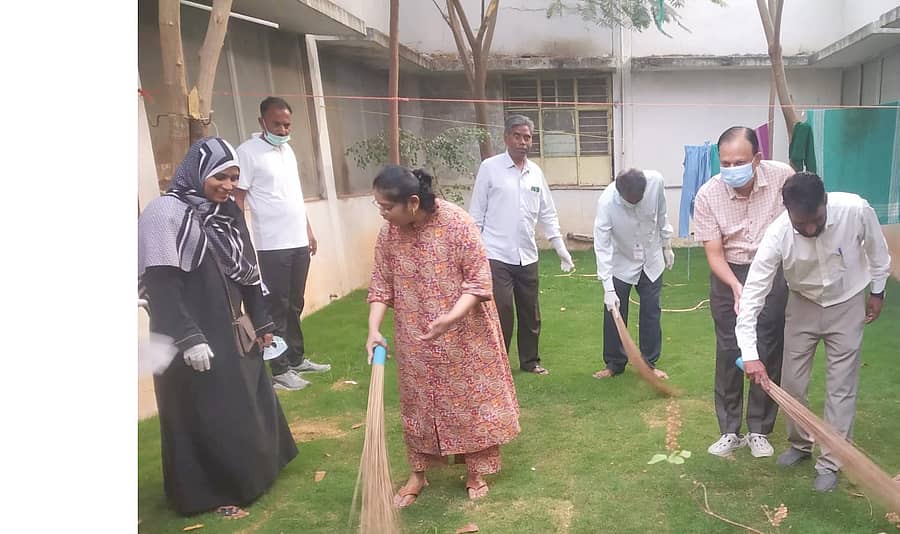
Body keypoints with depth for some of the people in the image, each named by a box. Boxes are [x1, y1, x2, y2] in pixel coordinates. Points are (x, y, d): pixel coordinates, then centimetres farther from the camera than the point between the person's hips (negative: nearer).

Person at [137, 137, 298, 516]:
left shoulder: (229, 213, 7)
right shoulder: (165, 214, -15)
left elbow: (247, 272, 13)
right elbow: (161, 285, -21)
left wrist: (261, 322, 15)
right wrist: (188, 338, -24)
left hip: (230, 333, 8)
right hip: (192, 337, -8)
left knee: (247, 404, 19)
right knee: (205, 415, 3)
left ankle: (253, 468, 38)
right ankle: (209, 490, 21)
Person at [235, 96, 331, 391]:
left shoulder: (288, 149, 15)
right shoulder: (248, 151, -8)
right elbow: (238, 200, -11)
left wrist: (309, 231, 20)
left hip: (299, 243, 7)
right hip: (272, 246, -7)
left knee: (295, 306, 15)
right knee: (277, 309, -1)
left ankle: (297, 359, 26)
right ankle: (280, 371, 7)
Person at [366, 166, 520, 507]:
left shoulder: (457, 223, -22)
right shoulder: (388, 234, -8)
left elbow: (478, 281, -19)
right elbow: (381, 285, -2)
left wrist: (451, 317, -33)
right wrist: (374, 329, -14)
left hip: (463, 335, -3)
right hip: (415, 341, 4)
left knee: (469, 398, 10)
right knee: (419, 402, 14)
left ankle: (476, 473, 30)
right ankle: (418, 474, 32)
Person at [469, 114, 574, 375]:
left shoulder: (536, 172, 8)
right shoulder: (490, 167, -5)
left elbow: (547, 214, 14)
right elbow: (476, 214, -4)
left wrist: (561, 248, 8)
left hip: (527, 256, 5)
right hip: (497, 255, -5)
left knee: (530, 313, 13)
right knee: (502, 312, -6)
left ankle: (530, 360, 30)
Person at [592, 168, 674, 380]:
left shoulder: (656, 181, -24)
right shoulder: (606, 202, -32)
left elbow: (661, 214, -3)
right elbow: (602, 246, -30)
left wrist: (667, 246, 7)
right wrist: (608, 289, -33)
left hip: (651, 260, 2)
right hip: (621, 263, -2)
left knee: (651, 312, 8)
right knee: (614, 312, 2)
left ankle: (649, 363, 23)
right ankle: (614, 363, 18)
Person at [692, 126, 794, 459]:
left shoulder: (783, 176, -18)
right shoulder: (707, 196, -20)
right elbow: (714, 254, -15)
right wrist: (736, 286, -32)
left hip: (774, 272, 1)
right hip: (729, 275, 0)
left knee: (769, 353, 6)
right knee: (729, 353, 4)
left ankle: (759, 430, 23)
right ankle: (730, 431, 19)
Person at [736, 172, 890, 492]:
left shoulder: (856, 210, -30)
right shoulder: (777, 235, -30)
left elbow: (877, 250, -6)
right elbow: (752, 294, -30)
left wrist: (877, 291, 5)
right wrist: (750, 354, -35)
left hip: (847, 304, -1)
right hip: (802, 304, 1)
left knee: (841, 386, 2)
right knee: (792, 380, 8)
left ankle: (830, 462, 16)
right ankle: (800, 444, 32)